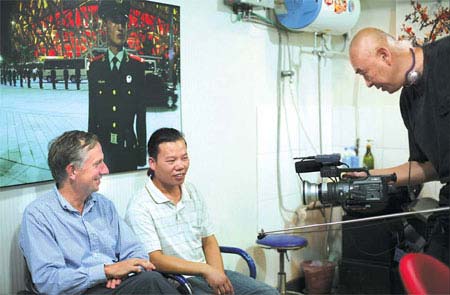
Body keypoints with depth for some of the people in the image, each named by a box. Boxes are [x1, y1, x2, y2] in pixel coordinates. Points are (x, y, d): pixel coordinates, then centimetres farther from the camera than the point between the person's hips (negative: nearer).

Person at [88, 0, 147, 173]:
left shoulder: (137, 66, 2)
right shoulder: (95, 66, 6)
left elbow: (141, 113, 1)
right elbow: (92, 111, 8)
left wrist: (142, 154, -2)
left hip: (129, 145, -1)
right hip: (102, 144, 1)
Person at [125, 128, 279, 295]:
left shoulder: (193, 193, 13)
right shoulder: (140, 207, -9)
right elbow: (155, 260, -14)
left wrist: (218, 275, -4)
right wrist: (206, 270, -19)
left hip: (205, 274, 7)